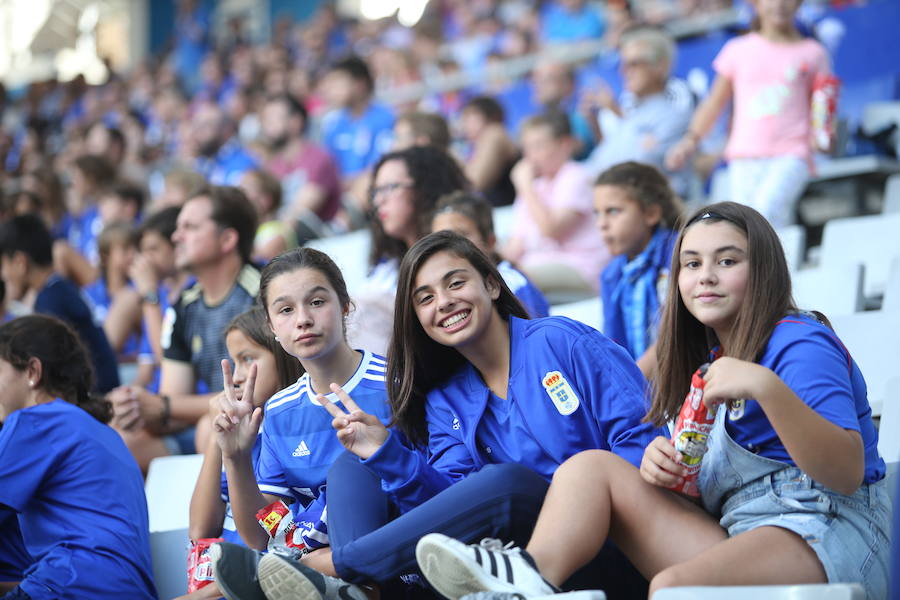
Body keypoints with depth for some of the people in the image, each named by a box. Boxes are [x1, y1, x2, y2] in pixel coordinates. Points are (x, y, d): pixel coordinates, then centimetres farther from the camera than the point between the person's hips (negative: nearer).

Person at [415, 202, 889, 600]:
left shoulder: (801, 345, -7)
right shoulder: (704, 359, 19)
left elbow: (848, 472, -20)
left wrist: (766, 387, -33)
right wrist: (663, 464, -4)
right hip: (731, 536, 9)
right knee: (591, 465, -1)